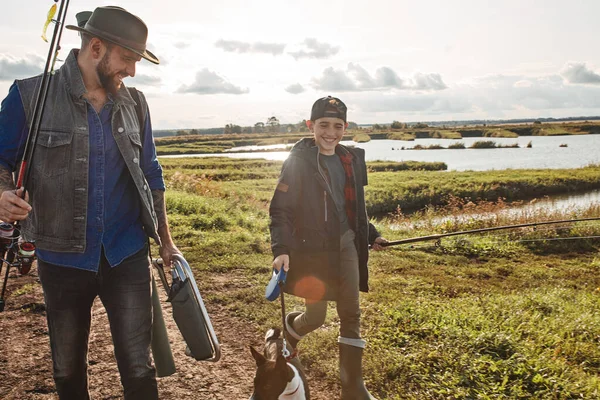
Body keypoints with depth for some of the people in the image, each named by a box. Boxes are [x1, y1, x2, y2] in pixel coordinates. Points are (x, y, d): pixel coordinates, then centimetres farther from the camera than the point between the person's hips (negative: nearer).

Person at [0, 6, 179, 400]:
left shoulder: (134, 104, 2)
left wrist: (165, 240, 9)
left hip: (127, 256, 1)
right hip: (62, 259, -1)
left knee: (138, 366, 5)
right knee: (67, 369, 18)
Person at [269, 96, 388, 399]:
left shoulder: (350, 160, 6)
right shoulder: (298, 161, -11)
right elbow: (279, 209, -13)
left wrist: (370, 235, 20)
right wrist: (281, 249, -24)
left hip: (345, 244, 5)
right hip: (312, 249, -5)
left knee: (351, 315, 6)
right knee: (315, 317, 4)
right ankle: (289, 327, 40)